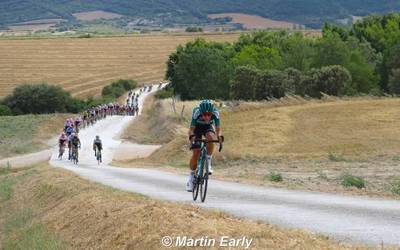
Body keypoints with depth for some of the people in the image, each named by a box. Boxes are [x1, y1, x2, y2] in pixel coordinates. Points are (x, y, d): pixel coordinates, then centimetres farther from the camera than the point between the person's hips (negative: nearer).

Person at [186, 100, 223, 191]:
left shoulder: (215, 113, -33)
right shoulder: (196, 113, -36)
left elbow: (218, 128, -30)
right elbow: (191, 129, -33)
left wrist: (219, 136, -50)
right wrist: (192, 136, -54)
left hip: (208, 126, 1)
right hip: (197, 127, -1)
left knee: (210, 137, -34)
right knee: (196, 152, -11)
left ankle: (208, 163, -18)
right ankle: (191, 177, 3)